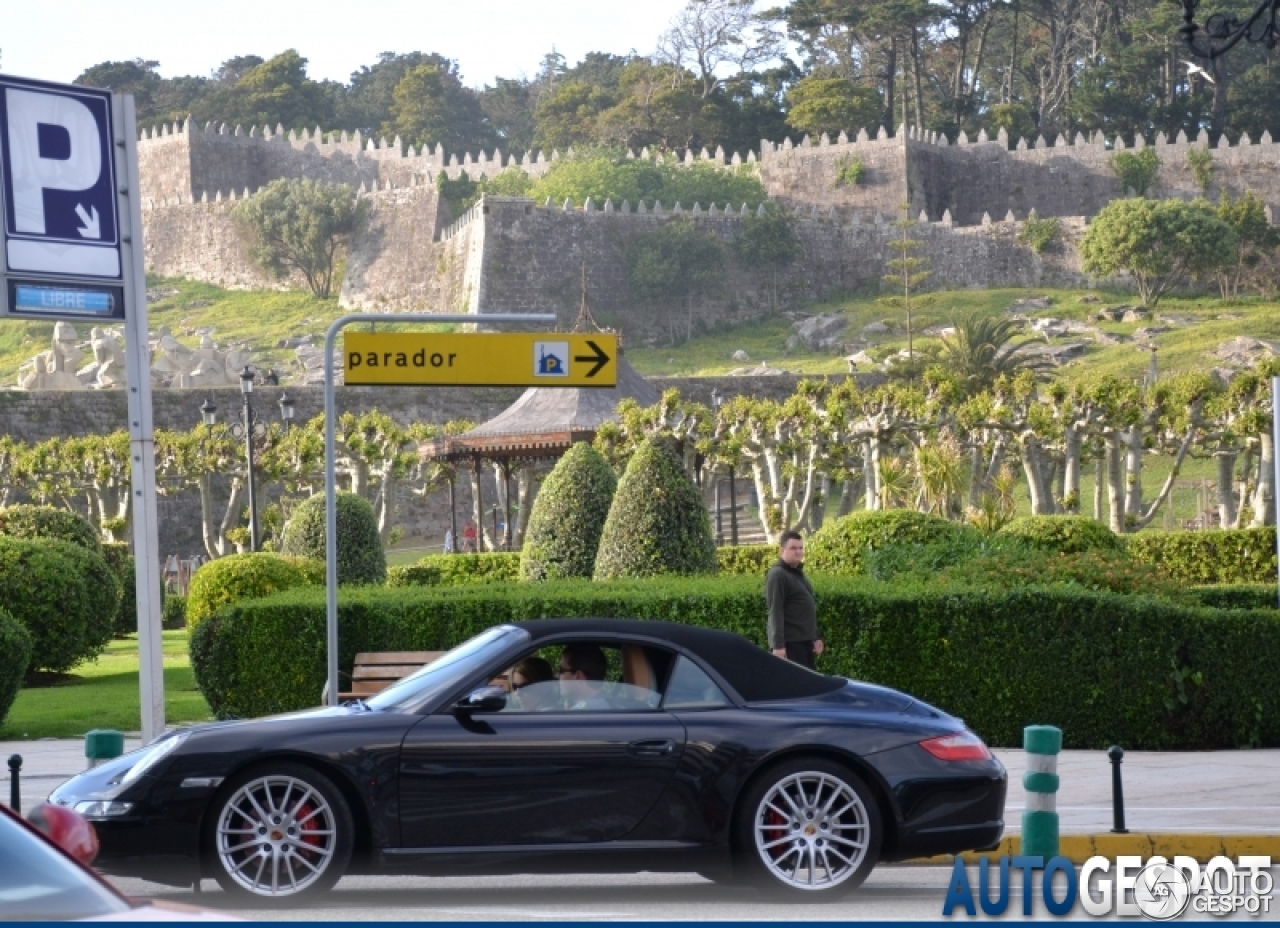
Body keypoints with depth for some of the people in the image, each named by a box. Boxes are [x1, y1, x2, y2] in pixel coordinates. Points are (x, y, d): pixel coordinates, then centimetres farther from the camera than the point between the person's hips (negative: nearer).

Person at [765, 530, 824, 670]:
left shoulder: (799, 573, 19)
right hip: (790, 642, -10)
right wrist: (778, 645, -23)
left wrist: (816, 637, 23)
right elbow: (775, 612, -18)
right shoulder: (777, 575, -11)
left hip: (805, 641, 10)